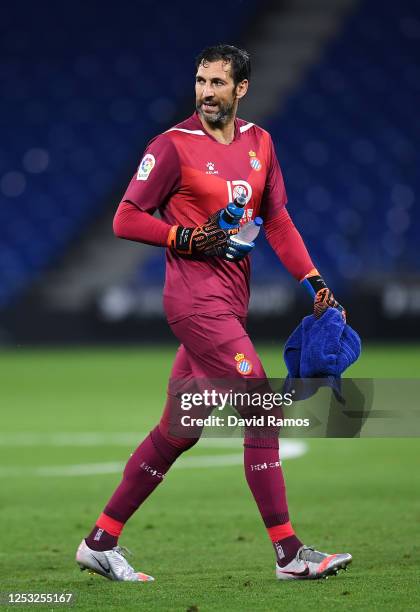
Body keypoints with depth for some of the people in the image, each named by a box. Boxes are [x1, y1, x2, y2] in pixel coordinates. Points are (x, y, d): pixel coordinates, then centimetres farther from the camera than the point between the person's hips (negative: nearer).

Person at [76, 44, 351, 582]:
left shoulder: (258, 143, 13)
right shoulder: (173, 145, -7)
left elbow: (277, 221, 16)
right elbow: (126, 220, -5)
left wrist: (314, 281, 6)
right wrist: (187, 240, -16)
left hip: (230, 301, 7)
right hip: (196, 299, -7)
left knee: (178, 430, 9)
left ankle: (100, 542, 18)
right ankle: (288, 553, -9)